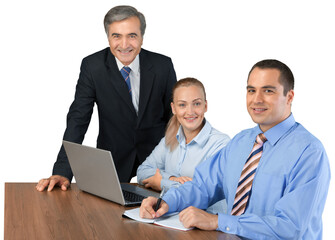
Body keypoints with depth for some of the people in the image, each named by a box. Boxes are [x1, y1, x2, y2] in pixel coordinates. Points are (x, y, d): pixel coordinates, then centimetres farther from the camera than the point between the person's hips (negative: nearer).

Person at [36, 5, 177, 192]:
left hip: (157, 156, 0)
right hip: (114, 159, 0)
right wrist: (62, 172, -22)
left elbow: (174, 116, 3)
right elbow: (78, 119, -12)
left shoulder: (162, 65, -7)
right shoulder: (92, 66, -9)